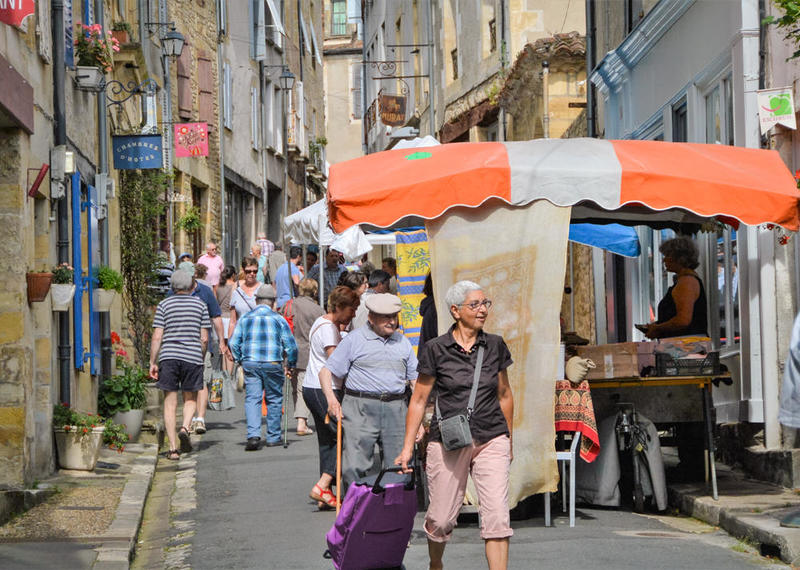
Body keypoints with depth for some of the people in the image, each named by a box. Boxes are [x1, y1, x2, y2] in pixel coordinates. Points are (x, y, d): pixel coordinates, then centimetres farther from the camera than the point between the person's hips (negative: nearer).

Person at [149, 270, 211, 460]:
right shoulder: (200, 305, 7)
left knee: (170, 403, 3)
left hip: (168, 357, 0)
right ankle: (185, 428, -11)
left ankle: (173, 448, -3)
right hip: (192, 356, 0)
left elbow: (157, 337, -2)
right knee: (190, 398, 17)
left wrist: (152, 362, 2)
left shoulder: (164, 305, 5)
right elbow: (204, 339, 4)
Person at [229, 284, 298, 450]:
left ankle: (253, 435, -18)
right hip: (273, 364, -1)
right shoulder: (278, 319, 4)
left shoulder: (245, 319, 10)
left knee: (252, 399, 0)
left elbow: (233, 343, 7)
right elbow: (290, 345, 1)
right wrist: (290, 366, 14)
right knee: (274, 400, 11)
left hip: (250, 363, 1)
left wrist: (240, 361, 20)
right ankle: (273, 437, 15)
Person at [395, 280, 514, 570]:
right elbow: (418, 399, 3)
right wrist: (407, 447, 0)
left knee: (497, 515, -10)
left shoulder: (496, 346, 5)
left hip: (491, 440, 2)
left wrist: (508, 441, 21)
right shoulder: (436, 349, -3)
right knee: (442, 518, 5)